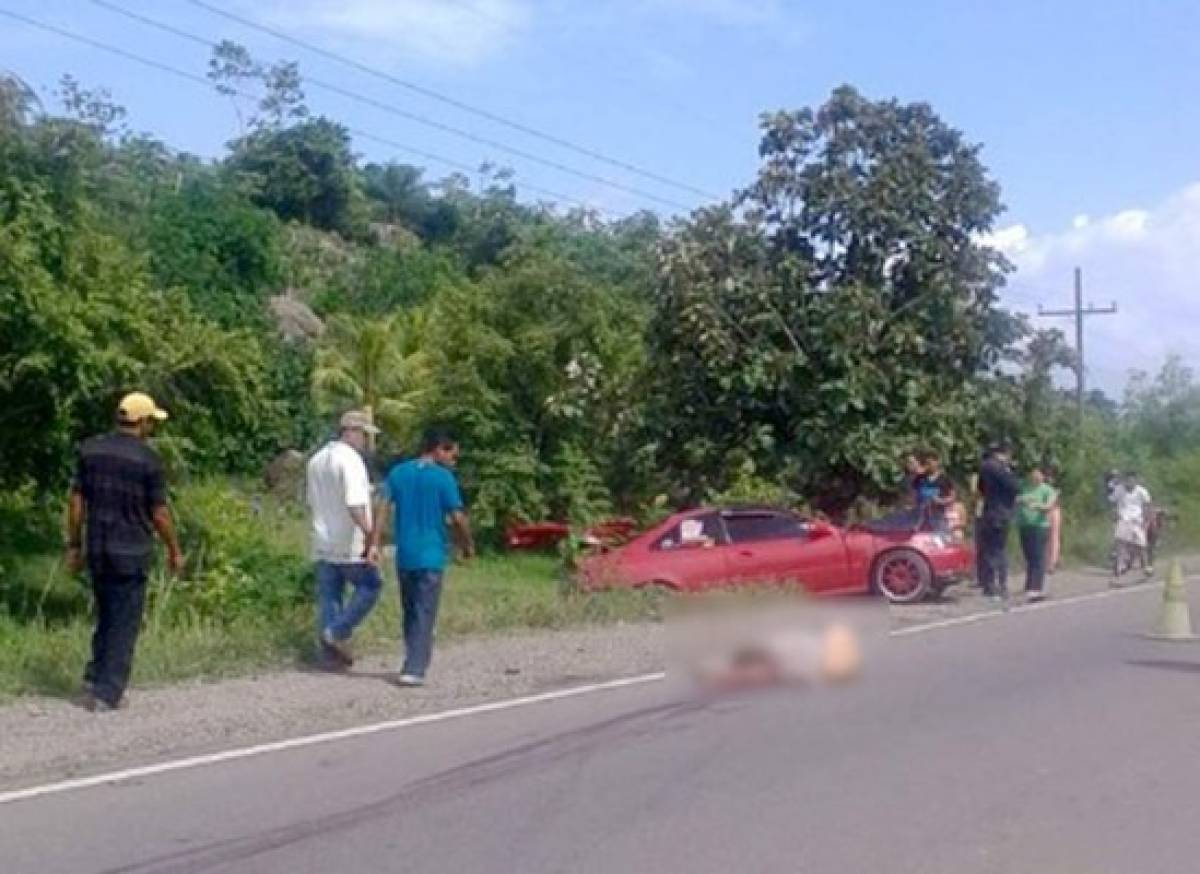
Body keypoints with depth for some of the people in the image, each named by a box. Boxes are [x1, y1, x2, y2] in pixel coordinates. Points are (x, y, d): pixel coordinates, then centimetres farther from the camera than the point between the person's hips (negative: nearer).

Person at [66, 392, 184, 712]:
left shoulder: (90, 450, 2)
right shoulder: (148, 460, -12)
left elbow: (76, 501, 4)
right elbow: (159, 513, -8)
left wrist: (74, 545, 12)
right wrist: (174, 551, 4)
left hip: (97, 551, 5)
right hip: (132, 553, -5)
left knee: (106, 618, 20)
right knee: (124, 624, 4)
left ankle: (94, 680, 15)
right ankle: (107, 694, 4)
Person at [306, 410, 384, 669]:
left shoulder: (316, 460, 13)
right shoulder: (351, 460, -15)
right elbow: (355, 506, -25)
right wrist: (370, 538, -26)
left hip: (322, 544, 8)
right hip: (350, 546, -8)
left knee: (329, 597, 9)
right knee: (370, 586, 7)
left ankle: (331, 654, 9)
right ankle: (338, 632, -1)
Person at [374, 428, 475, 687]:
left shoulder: (398, 473, 7)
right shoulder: (443, 477, -8)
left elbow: (383, 509, -1)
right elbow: (458, 518, -10)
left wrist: (375, 544, -3)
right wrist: (468, 545, 5)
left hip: (404, 555, 5)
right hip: (431, 556, -5)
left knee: (410, 612, 17)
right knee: (424, 615, -1)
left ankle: (414, 663, 24)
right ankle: (413, 670, -7)